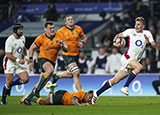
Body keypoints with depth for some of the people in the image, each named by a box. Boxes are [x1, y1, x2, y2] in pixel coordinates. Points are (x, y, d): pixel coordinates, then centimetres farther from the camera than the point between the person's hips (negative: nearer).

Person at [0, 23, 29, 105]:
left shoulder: (22, 38, 7)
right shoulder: (10, 40, -17)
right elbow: (8, 54, -20)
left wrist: (25, 57, 20)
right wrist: (18, 60, -26)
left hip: (19, 63, 7)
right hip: (10, 62, -7)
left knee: (25, 79, -7)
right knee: (9, 81, -11)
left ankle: (10, 85, 16)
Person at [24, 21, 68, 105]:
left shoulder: (58, 36, 3)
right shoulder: (41, 38, -6)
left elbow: (66, 50, 4)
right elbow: (32, 48, 5)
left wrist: (63, 45, -18)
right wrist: (31, 61, 0)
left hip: (52, 61, 4)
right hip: (43, 58, -4)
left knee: (43, 82, 2)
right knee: (50, 69, -36)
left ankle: (28, 98, 13)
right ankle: (37, 90, -29)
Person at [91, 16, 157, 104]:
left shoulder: (147, 34, 8)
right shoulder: (130, 31, 3)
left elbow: (154, 46, 4)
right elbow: (118, 35, 16)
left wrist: (148, 42, -16)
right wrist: (114, 42, -4)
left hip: (135, 60, 3)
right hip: (126, 57, -3)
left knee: (115, 80, 3)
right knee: (139, 67, -34)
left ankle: (97, 93, 13)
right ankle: (125, 87, -30)